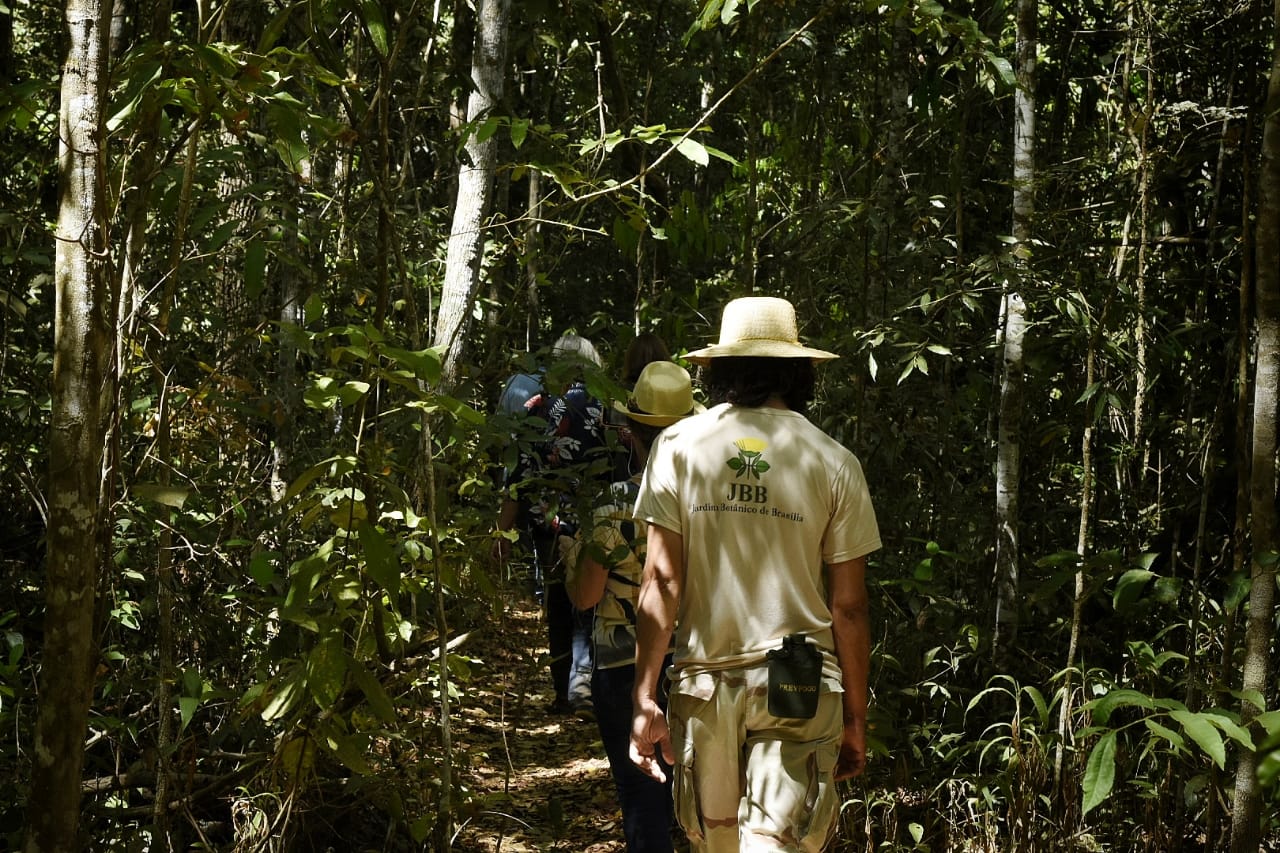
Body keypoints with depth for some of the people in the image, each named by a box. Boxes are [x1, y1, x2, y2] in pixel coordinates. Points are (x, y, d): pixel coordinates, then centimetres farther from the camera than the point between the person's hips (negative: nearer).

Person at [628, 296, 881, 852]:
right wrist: (855, 718, 9)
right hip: (799, 687, -1)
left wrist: (645, 698, -2)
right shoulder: (834, 463, 0)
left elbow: (661, 581, -4)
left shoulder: (677, 446, 1)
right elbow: (848, 607, 0)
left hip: (704, 680, 1)